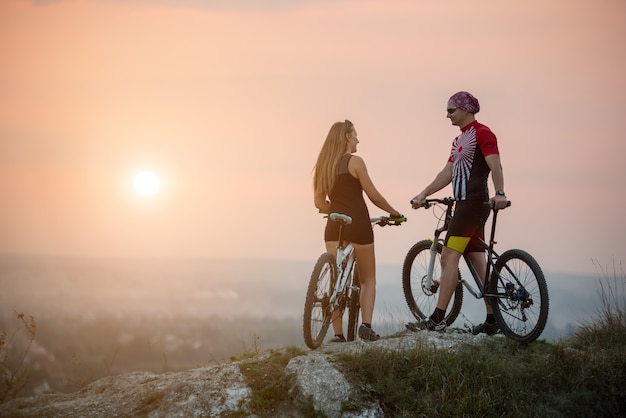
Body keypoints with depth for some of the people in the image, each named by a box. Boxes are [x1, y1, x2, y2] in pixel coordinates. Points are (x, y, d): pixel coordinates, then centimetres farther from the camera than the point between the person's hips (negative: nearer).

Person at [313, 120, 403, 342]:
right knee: (368, 279, 8)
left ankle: (338, 333, 0)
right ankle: (366, 324, -11)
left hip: (334, 226, 4)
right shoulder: (354, 161, -5)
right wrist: (393, 212, 10)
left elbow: (320, 202, 12)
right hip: (358, 225, -4)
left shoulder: (324, 165, 11)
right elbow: (373, 195, -4)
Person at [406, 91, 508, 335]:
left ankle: (437, 319, -17)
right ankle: (492, 321, 10)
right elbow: (447, 173, 22)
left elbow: (495, 165, -19)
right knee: (478, 262, 8)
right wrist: (424, 194, 16)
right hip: (464, 204, 10)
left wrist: (499, 193, -33)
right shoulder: (459, 140, 23)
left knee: (449, 257, -14)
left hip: (474, 203, -10)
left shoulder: (482, 133, -7)